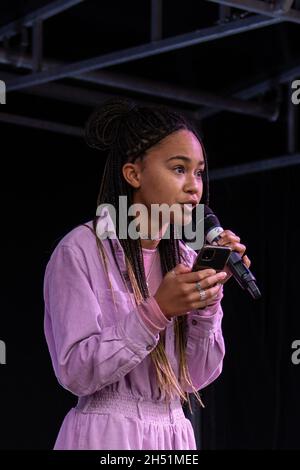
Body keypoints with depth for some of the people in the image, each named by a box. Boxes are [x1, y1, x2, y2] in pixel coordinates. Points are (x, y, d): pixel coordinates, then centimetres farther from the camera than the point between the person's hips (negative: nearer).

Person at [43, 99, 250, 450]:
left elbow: (196, 378, 2)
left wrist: (210, 293, -10)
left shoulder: (184, 258, 5)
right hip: (106, 434, -5)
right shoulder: (80, 250, -11)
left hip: (174, 435, 6)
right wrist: (156, 311, -24)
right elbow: (75, 372, -17)